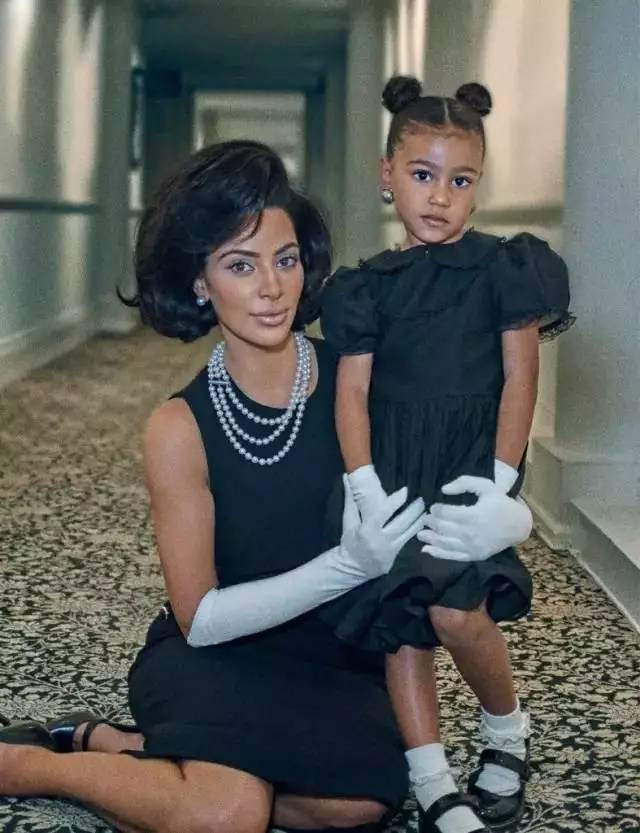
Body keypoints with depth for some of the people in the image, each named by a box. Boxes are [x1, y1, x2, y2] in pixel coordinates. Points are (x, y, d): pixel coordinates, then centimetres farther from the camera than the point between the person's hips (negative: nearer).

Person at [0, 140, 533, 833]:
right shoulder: (181, 428, -11)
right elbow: (201, 618, -12)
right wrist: (351, 565, -25)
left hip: (338, 658, 3)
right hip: (216, 655, -2)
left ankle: (112, 746, -5)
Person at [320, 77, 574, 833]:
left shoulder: (501, 268, 0)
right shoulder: (368, 287, 4)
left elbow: (519, 377, -2)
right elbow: (353, 391, 1)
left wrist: (499, 480, -10)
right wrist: (366, 487, -11)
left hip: (469, 467, -3)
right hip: (392, 470, 3)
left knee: (456, 612, -19)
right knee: (399, 621, 1)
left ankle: (508, 731, 10)